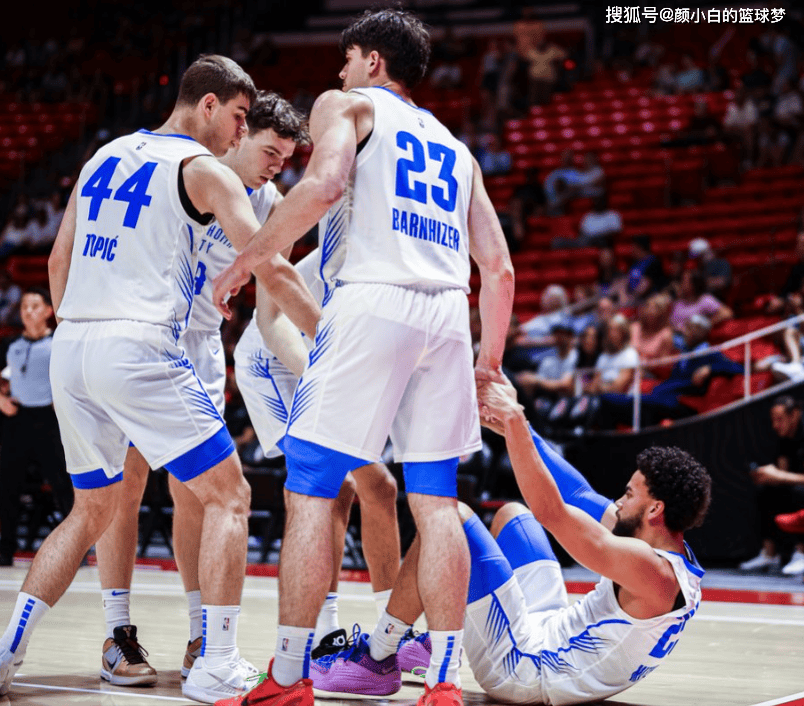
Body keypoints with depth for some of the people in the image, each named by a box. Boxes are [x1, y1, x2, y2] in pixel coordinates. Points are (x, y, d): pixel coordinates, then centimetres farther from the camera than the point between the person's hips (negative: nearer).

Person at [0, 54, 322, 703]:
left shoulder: (106, 156, 20)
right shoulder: (204, 169, 0)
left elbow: (59, 260, 22)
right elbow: (272, 269, -6)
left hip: (71, 347, 7)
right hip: (140, 346, -7)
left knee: (93, 509, 21)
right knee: (228, 497, 2)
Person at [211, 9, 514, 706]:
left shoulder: (346, 105, 12)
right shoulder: (455, 146, 28)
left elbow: (324, 186, -11)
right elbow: (500, 270, 21)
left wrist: (247, 259, -3)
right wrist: (489, 367, 29)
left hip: (371, 302, -5)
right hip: (449, 312, 6)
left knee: (310, 489, -1)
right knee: (435, 502, 7)